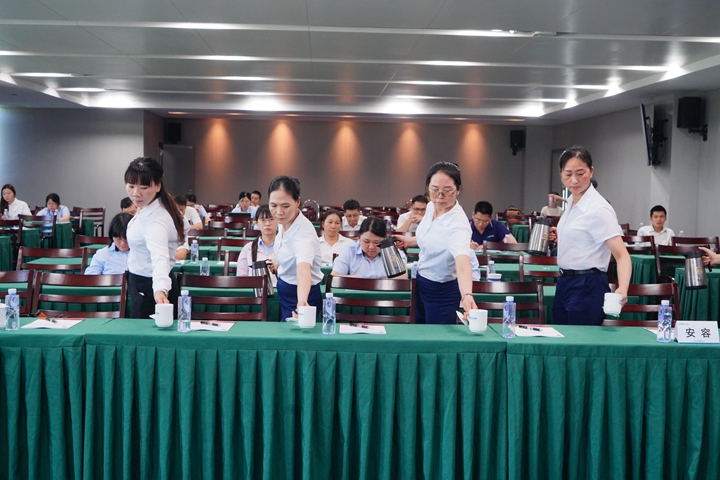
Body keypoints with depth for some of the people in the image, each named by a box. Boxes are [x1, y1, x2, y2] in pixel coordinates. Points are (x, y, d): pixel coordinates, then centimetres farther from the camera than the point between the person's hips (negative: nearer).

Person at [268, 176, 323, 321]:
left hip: (299, 298, -8)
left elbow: (303, 269, -52)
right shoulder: (283, 221, -8)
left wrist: (302, 301, -68)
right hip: (284, 294, 8)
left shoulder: (304, 231, -32)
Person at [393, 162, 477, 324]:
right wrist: (410, 241, 8)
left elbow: (463, 265, -49)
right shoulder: (431, 206, -8)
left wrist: (467, 296, -65)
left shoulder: (458, 224, -32)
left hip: (442, 291, -8)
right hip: (421, 282, 8)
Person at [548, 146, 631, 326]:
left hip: (587, 288, -9)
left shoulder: (598, 209, -17)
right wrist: (559, 237, 7)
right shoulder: (572, 202, 9)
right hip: (565, 284, 9)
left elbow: (622, 255, -23)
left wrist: (622, 288, -39)